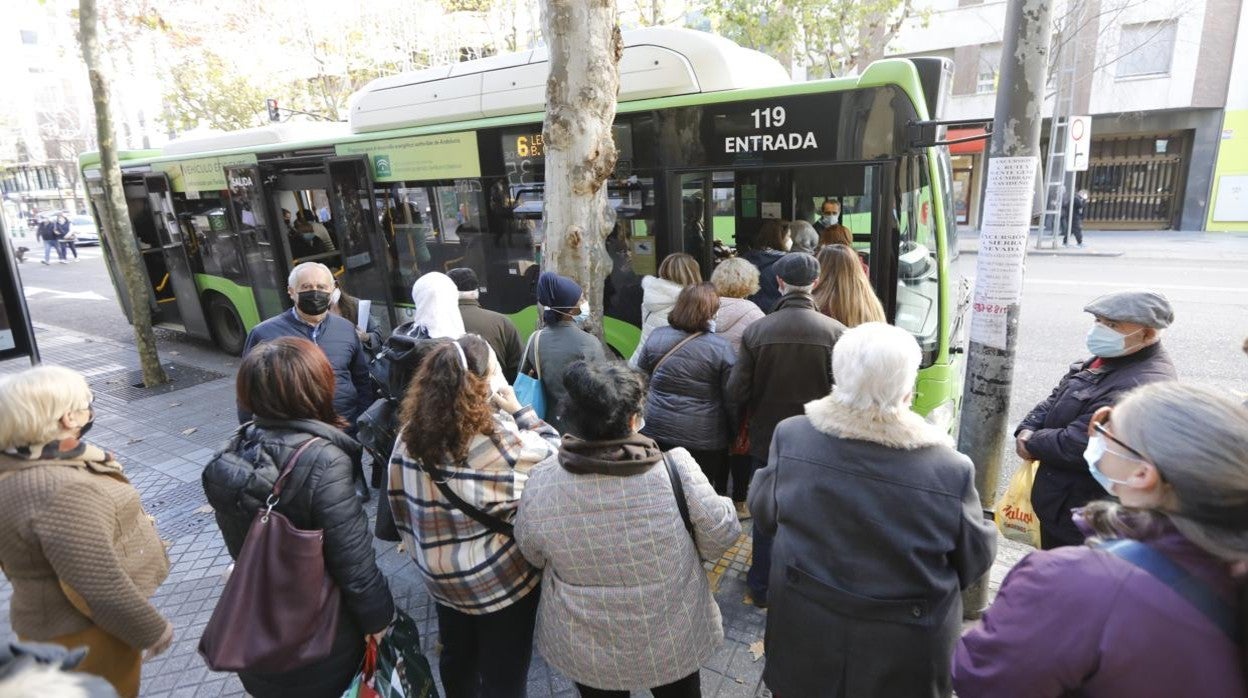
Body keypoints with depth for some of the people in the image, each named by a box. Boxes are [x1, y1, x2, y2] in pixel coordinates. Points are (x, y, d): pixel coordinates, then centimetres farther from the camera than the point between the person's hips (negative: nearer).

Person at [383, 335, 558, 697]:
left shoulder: (412, 431, -9)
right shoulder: (499, 435, -27)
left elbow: (400, 500, 1)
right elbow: (554, 457, -12)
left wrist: (420, 544, 14)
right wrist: (520, 411, -5)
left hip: (440, 574, 6)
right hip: (501, 578, -6)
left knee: (456, 656, 29)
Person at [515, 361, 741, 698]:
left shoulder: (540, 484, -23)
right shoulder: (677, 470, -28)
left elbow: (534, 556, -4)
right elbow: (721, 537, -13)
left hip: (585, 648, 1)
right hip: (674, 640, -1)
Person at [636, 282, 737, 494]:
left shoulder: (656, 337, -2)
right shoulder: (721, 348, -11)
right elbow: (732, 400, -6)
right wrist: (737, 434, 9)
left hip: (657, 432, 3)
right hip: (705, 439, -3)